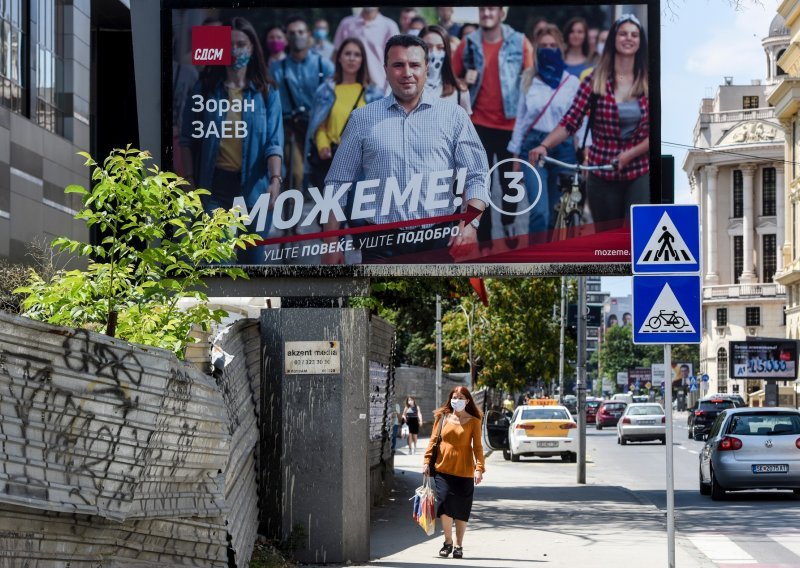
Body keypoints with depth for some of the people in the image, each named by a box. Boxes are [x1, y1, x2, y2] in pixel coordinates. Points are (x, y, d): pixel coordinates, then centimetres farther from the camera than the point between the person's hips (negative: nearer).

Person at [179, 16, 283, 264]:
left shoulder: (267, 91, 1)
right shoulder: (204, 88, 2)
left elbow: (274, 141, -7)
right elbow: (189, 139, 6)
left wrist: (275, 179, -22)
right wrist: (190, 182, 1)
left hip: (253, 185, 1)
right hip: (214, 184, -1)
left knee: (251, 258, 10)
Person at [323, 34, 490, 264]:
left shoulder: (453, 115, 7)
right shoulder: (362, 119, 9)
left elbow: (477, 178, 4)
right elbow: (338, 184, 10)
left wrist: (470, 224, -13)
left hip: (440, 242, 0)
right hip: (381, 244, 0)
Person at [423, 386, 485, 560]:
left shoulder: (473, 421, 1)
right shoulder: (442, 417, 6)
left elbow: (477, 446, -1)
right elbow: (433, 440, 8)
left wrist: (479, 468, -10)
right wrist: (427, 462, 1)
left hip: (464, 471, -1)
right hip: (443, 468, 1)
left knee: (461, 509, 4)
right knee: (444, 503, -11)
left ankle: (458, 545, 18)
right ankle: (448, 542, 6)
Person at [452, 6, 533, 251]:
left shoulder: (519, 42, -4)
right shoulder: (468, 44, 1)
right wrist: (464, 81, -14)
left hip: (511, 123, -1)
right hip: (479, 123, 1)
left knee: (510, 179, 13)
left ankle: (509, 223, 37)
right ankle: (484, 238, 13)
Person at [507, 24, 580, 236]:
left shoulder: (572, 82, 2)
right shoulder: (528, 79, 8)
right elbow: (521, 118, 12)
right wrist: (515, 155, 10)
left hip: (563, 148, 0)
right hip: (533, 146, 0)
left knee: (557, 213, 6)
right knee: (540, 212, -14)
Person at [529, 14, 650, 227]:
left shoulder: (647, 81, 1)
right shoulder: (595, 80, -2)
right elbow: (570, 122, -7)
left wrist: (630, 154, -17)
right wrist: (544, 146, -22)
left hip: (640, 173, 0)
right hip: (602, 174, 1)